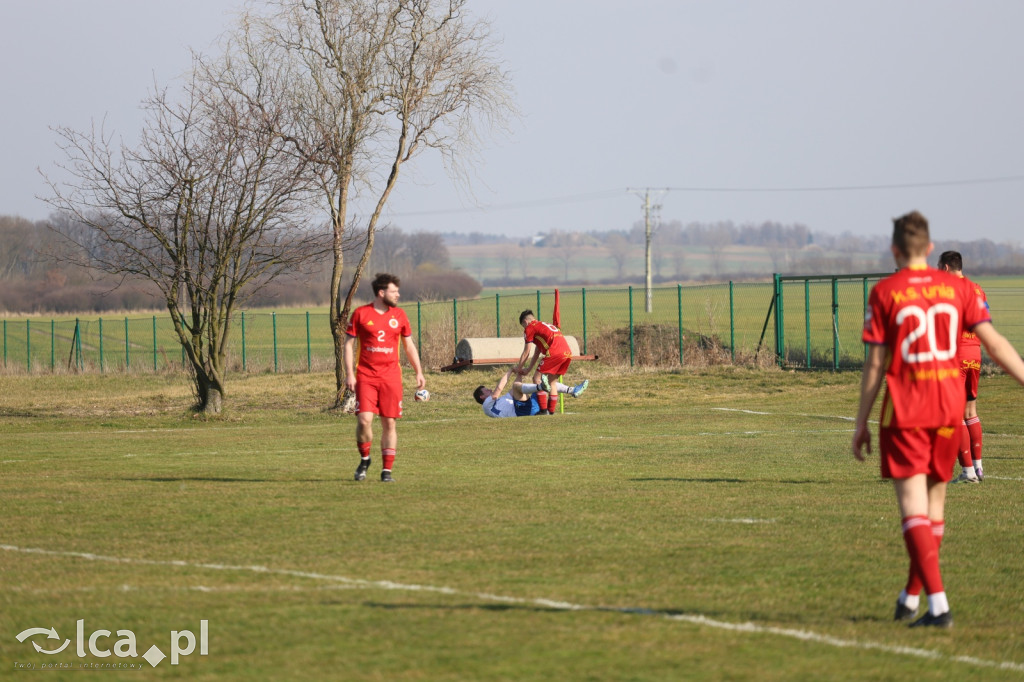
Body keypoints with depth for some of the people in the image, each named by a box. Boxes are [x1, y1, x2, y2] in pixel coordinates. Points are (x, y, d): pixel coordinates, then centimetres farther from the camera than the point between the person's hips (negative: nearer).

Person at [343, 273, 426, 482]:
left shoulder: (399, 315, 8)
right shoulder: (361, 314, 0)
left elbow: (409, 345, 17)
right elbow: (348, 344, 2)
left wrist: (418, 372, 11)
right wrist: (349, 374, -6)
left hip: (391, 377, 2)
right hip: (365, 376, -2)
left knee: (390, 423, 0)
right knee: (364, 420, -13)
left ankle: (387, 470, 8)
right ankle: (364, 459, 12)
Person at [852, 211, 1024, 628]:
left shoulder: (885, 293, -4)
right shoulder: (957, 288, 4)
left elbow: (875, 364, -4)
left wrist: (861, 422, 2)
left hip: (904, 410, -4)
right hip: (949, 406, 4)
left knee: (913, 506, -4)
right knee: (935, 502, 17)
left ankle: (938, 604, -15)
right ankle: (912, 597, 27)